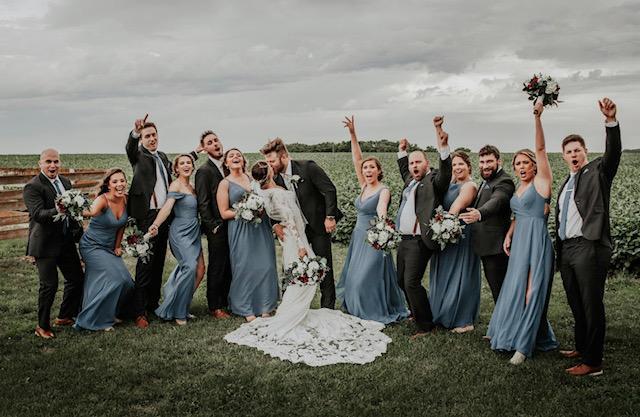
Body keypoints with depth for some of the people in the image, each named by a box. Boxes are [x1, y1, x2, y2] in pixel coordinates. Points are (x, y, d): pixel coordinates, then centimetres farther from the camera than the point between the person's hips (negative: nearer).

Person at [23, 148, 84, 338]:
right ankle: (42, 326, 15)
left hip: (66, 241, 8)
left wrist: (78, 230, 13)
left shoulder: (65, 181, 9)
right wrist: (58, 211, -45)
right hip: (45, 243, -8)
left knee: (77, 278, 14)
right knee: (49, 285, -3)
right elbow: (38, 214, -27)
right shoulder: (32, 187, -15)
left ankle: (64, 317, 33)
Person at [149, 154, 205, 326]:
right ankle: (176, 311, -9)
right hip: (181, 232, -8)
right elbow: (167, 207, -22)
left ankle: (183, 307, 16)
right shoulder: (176, 185, -8)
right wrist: (155, 225, -35)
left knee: (200, 270, 4)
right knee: (190, 267, -21)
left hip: (193, 232, 9)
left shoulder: (191, 187, 16)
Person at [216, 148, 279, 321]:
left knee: (266, 266, 0)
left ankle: (265, 307, 12)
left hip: (261, 227, 4)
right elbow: (224, 213, -3)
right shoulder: (225, 184, 1)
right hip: (241, 230, -4)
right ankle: (246, 309, 11)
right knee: (245, 267, -3)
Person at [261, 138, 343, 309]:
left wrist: (330, 217, -18)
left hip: (319, 224, -4)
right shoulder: (275, 178, -4)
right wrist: (275, 224, -13)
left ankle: (328, 307, 13)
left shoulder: (308, 167, -18)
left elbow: (329, 190, -15)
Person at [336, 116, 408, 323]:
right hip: (359, 237, 7)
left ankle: (379, 314, 8)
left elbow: (381, 208, -34)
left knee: (368, 278, -7)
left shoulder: (383, 190, -13)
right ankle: (360, 312, 27)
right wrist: (352, 134, -8)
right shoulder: (364, 187, 5)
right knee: (356, 278, 13)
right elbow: (356, 160, 0)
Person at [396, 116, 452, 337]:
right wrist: (402, 151, 33)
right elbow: (404, 171, 38)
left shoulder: (433, 180, -8)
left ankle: (425, 325, 0)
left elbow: (445, 172, -29)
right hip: (404, 239, 9)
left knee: (412, 282, -12)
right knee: (402, 281, 18)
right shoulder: (411, 180, 16)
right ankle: (416, 313, 37)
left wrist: (442, 144, -40)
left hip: (419, 242, -9)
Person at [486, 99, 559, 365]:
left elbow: (540, 148, -16)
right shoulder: (520, 187, 15)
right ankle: (508, 332, 26)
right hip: (519, 242, 8)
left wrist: (538, 117, -25)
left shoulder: (541, 181, -5)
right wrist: (508, 235, 9)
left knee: (530, 291, -6)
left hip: (536, 241, -8)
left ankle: (524, 344, -1)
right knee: (515, 289, 13)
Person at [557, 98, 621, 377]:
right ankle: (582, 348, 31)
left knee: (592, 305, -5)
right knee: (576, 305, 17)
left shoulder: (597, 172, 1)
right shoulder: (566, 184, 21)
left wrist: (611, 121, -35)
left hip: (589, 247, -7)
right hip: (566, 249, 7)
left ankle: (593, 363, 0)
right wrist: (558, 251, 14)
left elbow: (613, 152, -19)